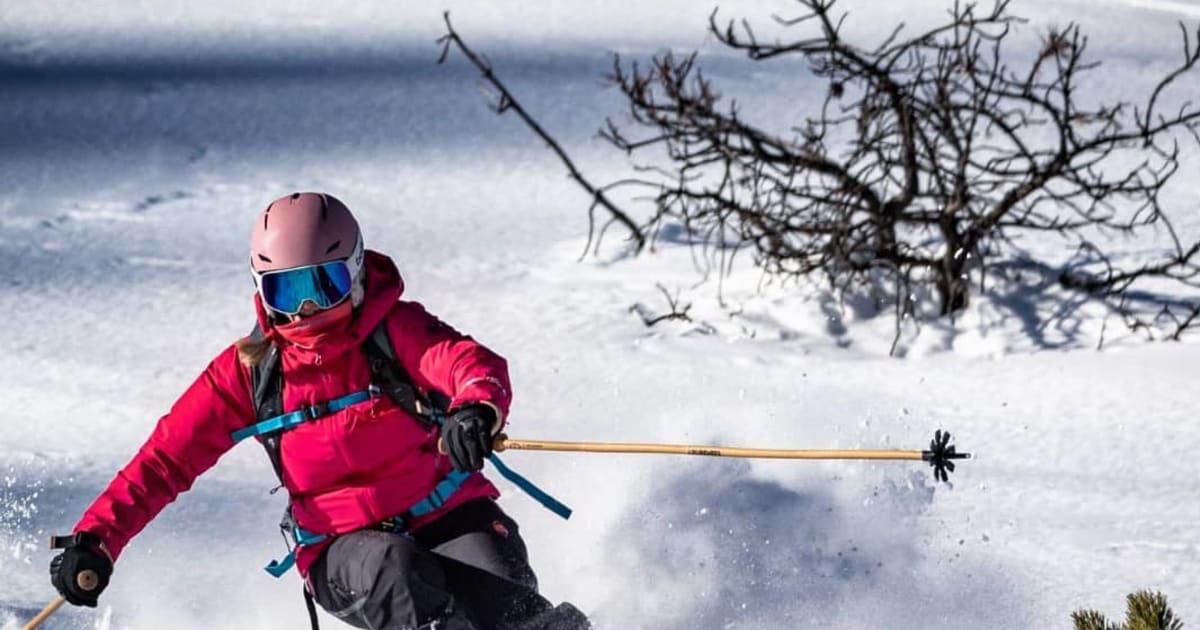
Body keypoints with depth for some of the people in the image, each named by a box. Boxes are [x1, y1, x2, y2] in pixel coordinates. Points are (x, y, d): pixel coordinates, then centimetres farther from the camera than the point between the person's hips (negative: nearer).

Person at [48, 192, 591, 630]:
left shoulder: (394, 331, -6)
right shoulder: (249, 370, 1)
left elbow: (474, 363, -24)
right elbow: (166, 459, 2)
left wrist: (477, 407, -50)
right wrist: (96, 538, -11)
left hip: (447, 516, -1)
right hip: (343, 549, 1)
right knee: (390, 566, -34)